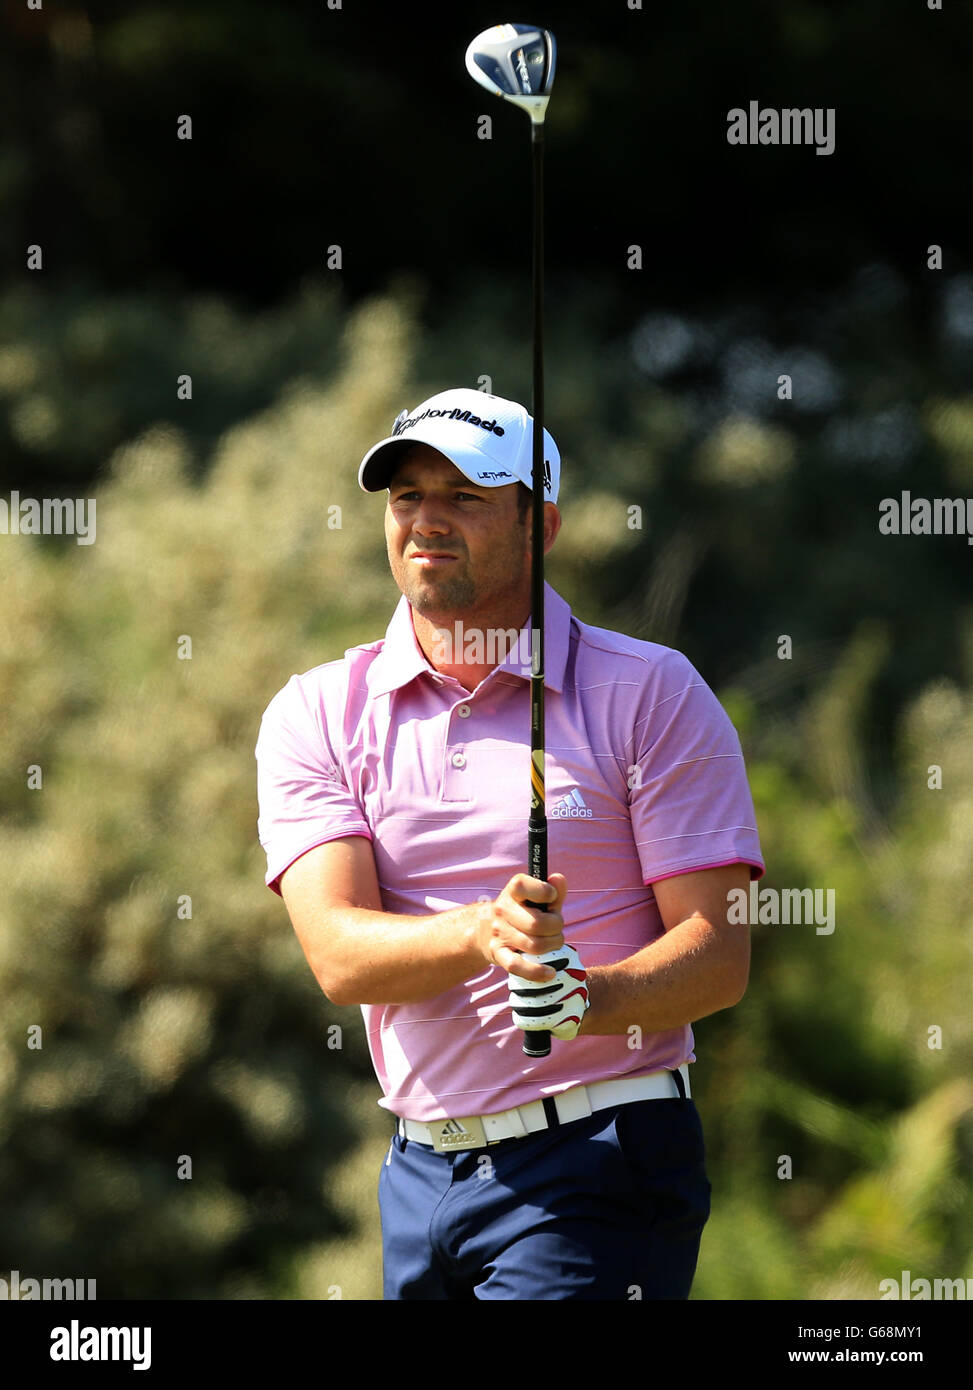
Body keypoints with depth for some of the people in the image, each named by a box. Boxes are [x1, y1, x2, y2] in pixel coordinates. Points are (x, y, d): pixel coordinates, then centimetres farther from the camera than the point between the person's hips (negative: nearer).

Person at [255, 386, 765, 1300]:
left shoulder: (650, 693, 0)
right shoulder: (317, 713, 6)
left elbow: (719, 951, -6)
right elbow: (339, 953, -7)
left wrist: (589, 997, -26)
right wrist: (482, 933, -27)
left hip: (599, 1164, -4)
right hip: (417, 1175, 4)